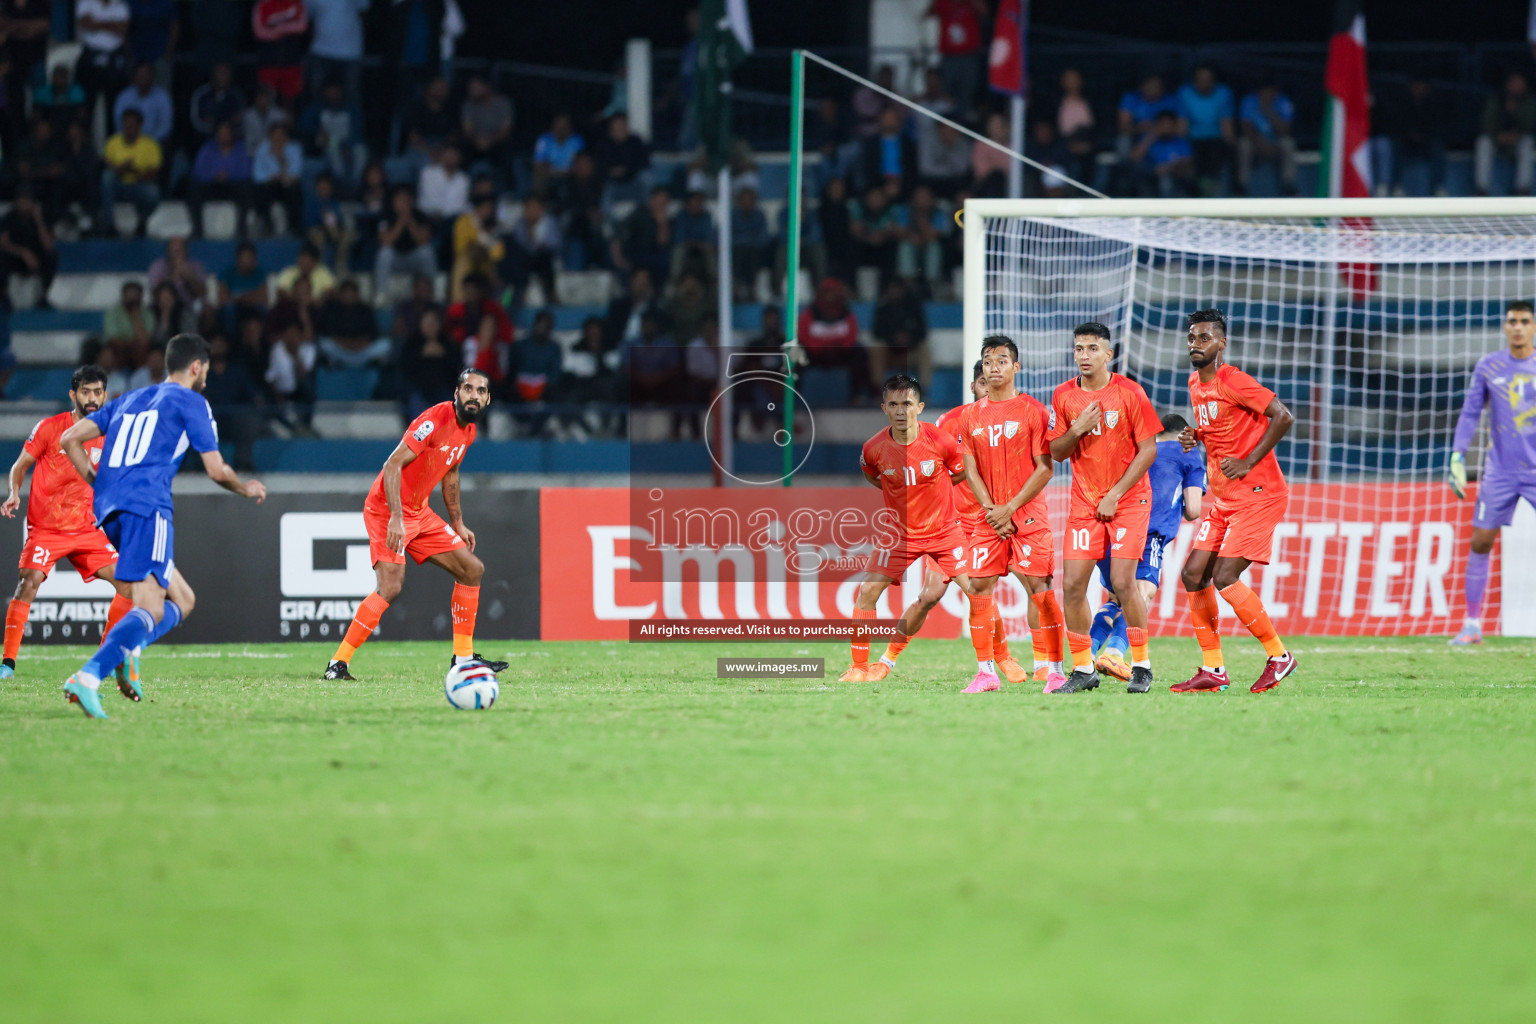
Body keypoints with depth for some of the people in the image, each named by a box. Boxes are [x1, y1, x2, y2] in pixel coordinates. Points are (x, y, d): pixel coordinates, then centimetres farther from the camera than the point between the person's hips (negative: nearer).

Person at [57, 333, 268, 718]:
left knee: (182, 600, 16)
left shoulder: (129, 400, 26)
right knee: (150, 609, -16)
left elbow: (70, 439, 21)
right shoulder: (191, 402, 8)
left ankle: (125, 654, -8)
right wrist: (247, 489, 26)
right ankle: (88, 677, -37)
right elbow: (217, 470, 6)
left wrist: (100, 484, 26)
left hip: (109, 511, 8)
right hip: (147, 506, -8)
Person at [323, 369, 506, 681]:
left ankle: (463, 657, 15)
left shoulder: (468, 430, 8)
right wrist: (396, 518, -30)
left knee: (472, 569, 7)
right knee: (390, 586, -23)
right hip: (386, 510, -9)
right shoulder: (435, 420, -21)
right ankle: (338, 663, -17)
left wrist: (458, 523, 26)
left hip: (419, 513, 9)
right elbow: (393, 465, -25)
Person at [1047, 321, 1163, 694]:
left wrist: (1116, 494, -13)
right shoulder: (1064, 396, 2)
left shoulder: (1130, 393, -9)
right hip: (1085, 501, 4)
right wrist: (1076, 430, -14)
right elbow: (1056, 452, 8)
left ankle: (1142, 666, 0)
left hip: (1128, 498, -4)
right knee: (1073, 584, -4)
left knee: (1123, 581, -14)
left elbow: (1148, 450, -8)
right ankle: (1083, 670, 7)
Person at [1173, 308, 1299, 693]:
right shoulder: (1195, 384, 12)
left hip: (1258, 494, -9)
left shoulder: (1232, 381, -15)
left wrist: (1248, 463, -20)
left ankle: (1278, 655, -2)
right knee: (1194, 574, 3)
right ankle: (1212, 671, 9)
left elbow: (1283, 417, -21)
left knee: (1224, 577, -16)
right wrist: (1195, 437, 5)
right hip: (1223, 499, 9)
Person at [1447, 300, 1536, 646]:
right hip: (1500, 471, 1)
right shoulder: (1489, 367, 3)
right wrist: (1458, 457, -3)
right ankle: (1472, 624, 7)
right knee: (1480, 542, -2)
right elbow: (1470, 413, 6)